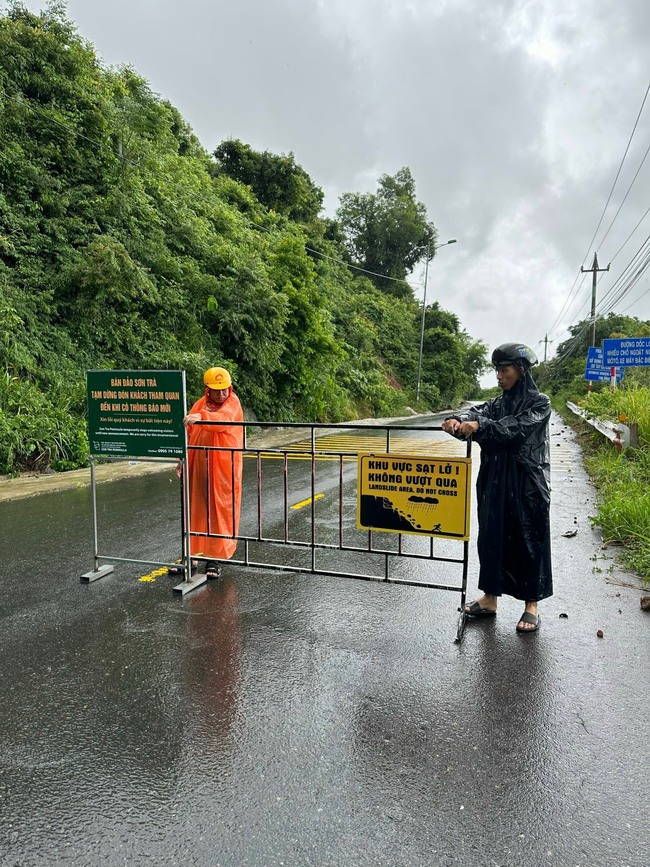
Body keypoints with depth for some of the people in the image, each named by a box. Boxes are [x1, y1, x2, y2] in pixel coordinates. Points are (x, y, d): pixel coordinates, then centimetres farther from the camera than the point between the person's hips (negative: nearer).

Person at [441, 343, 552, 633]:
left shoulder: (539, 402, -4)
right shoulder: (498, 402, 12)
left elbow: (517, 427, -21)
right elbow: (477, 413, -7)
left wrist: (480, 426, -33)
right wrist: (457, 421, -29)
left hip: (527, 486, -5)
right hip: (494, 484, 5)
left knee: (529, 541, 4)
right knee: (491, 538, 9)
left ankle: (531, 605, 17)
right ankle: (489, 598, 22)